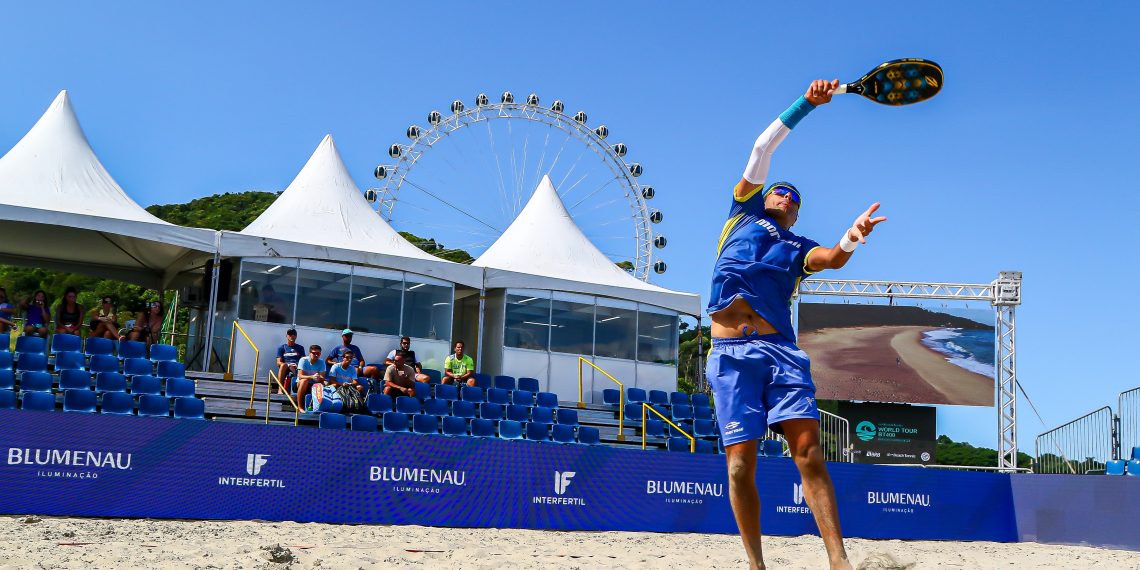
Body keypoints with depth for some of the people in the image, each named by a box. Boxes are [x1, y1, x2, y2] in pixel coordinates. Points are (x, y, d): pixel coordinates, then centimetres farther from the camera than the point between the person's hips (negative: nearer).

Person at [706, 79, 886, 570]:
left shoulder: (799, 247, 22)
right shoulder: (744, 212, 22)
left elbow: (833, 258, -1)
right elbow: (761, 150, 17)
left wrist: (851, 237, -22)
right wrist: (807, 103, 14)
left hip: (780, 350, 1)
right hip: (731, 353, -1)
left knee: (808, 447, -13)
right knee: (740, 462, -7)